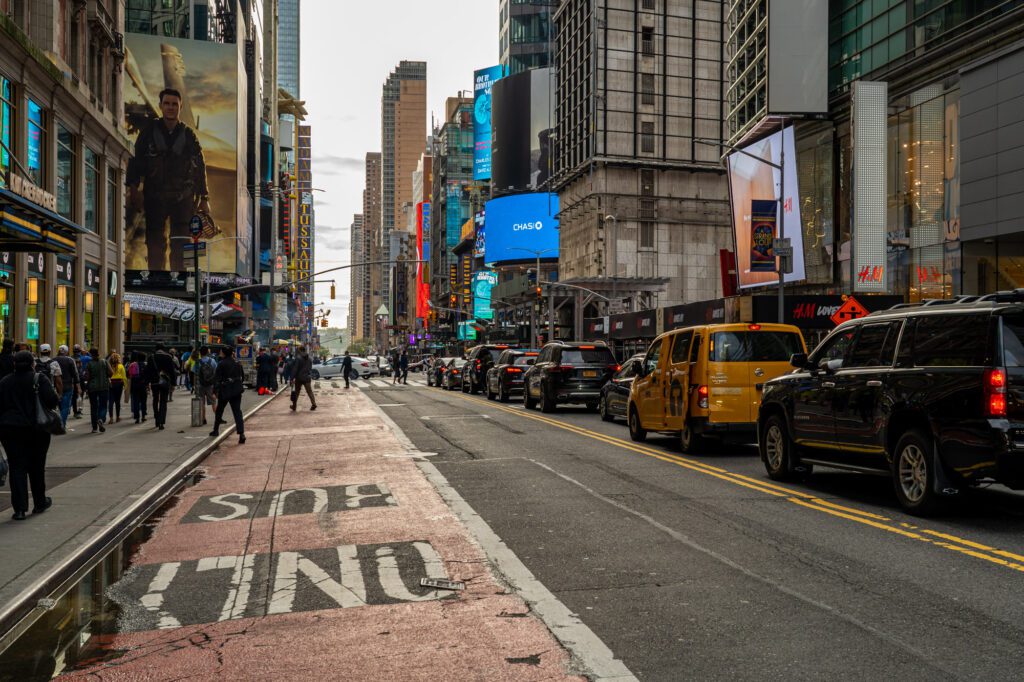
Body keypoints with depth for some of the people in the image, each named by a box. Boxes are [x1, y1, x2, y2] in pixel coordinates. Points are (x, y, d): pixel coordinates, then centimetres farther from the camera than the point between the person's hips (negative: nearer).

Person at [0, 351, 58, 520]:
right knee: (36, 467, 12)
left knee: (16, 467, 3)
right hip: (36, 429, -1)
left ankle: (19, 508, -4)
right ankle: (40, 503, 26)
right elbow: (53, 400, -17)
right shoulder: (39, 379, -8)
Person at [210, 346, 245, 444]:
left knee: (219, 410, 18)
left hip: (225, 391, -3)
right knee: (237, 411, -1)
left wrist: (215, 391, -9)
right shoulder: (237, 363, 5)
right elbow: (243, 376, 11)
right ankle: (241, 433, -15)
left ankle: (216, 430, 32)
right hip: (237, 390, 4)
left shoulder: (221, 364, -11)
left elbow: (217, 378, -12)